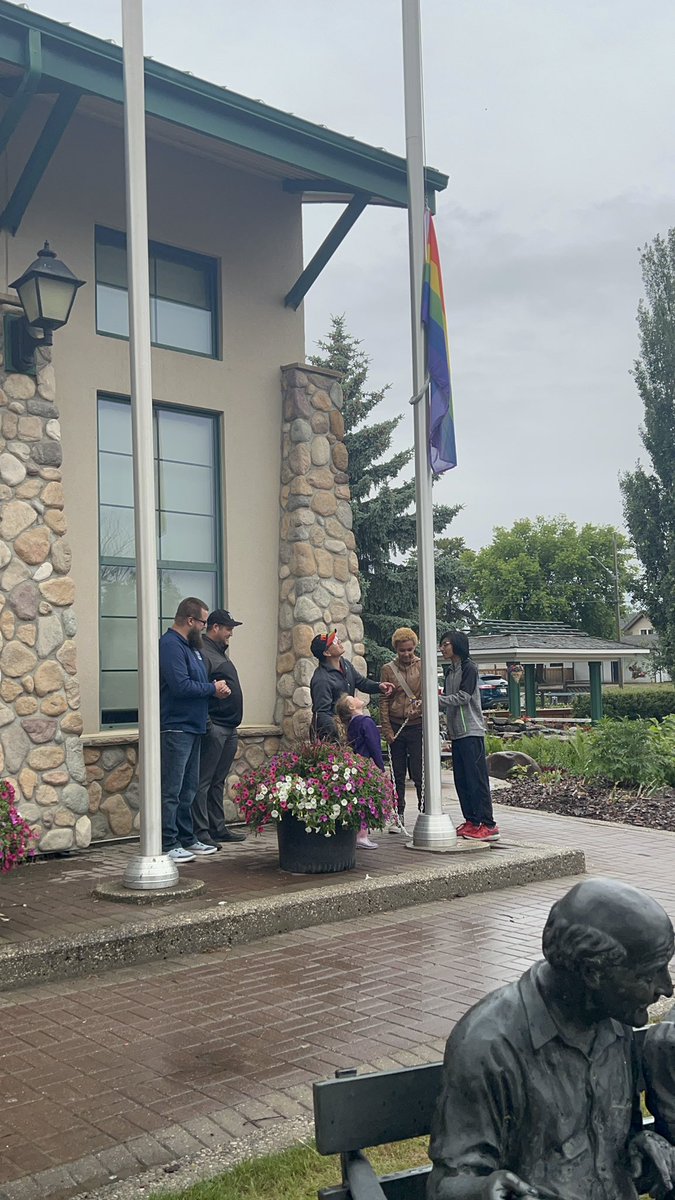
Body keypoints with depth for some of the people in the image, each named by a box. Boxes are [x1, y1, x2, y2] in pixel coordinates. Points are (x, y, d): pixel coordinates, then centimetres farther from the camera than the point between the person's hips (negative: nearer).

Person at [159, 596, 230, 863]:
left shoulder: (188, 645, 16)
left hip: (192, 727, 11)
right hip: (175, 728, -11)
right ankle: (168, 844, -1)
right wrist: (213, 688, -11)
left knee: (188, 788, 16)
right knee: (171, 791, -6)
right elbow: (181, 686, -24)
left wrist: (215, 688, 4)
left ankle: (187, 839, 24)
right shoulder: (170, 645, -16)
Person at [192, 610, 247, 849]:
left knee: (218, 781, 14)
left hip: (229, 728, 10)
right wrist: (206, 724, -23)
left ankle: (218, 828, 21)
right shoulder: (202, 653, -12)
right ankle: (200, 833, -3)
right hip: (213, 728, -10)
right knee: (204, 781, -5)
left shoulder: (219, 652, 20)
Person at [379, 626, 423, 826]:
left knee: (419, 774, -4)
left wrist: (419, 704, -24)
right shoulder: (387, 669, 6)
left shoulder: (423, 667, 3)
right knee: (398, 774, 7)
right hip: (395, 727, 2)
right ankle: (398, 816, 15)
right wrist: (387, 729, -2)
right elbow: (383, 701, 5)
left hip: (417, 726, -2)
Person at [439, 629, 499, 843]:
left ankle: (488, 825, -8)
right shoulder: (450, 671, 18)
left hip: (471, 731, -9)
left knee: (477, 777, -9)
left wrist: (436, 699, -16)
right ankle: (471, 822, 15)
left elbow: (463, 697, -15)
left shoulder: (469, 668, -7)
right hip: (457, 731, 9)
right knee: (461, 779, 8)